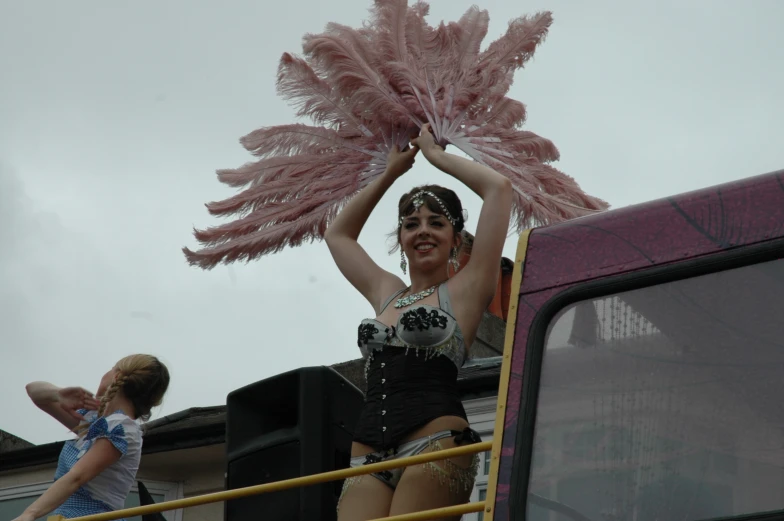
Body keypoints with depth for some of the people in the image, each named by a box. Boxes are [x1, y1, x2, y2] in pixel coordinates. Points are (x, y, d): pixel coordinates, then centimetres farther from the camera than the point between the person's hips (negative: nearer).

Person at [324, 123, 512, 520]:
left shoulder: (465, 290, 9)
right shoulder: (386, 293, 25)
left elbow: (499, 188, 4)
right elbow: (338, 234, 40)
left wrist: (436, 155, 17)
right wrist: (390, 174, 38)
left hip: (434, 447, -5)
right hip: (368, 458, 5)